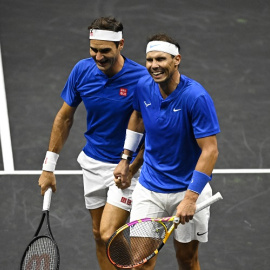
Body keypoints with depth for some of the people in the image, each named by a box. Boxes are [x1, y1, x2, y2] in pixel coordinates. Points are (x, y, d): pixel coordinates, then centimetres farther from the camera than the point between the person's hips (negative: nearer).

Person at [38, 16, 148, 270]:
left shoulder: (141, 78, -21)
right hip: (92, 162, 5)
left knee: (109, 235, -14)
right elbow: (64, 117, 4)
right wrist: (48, 167, 5)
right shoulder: (82, 70, -8)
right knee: (98, 235, 11)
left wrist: (131, 169, -19)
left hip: (127, 165, -5)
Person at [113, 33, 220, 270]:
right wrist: (125, 159, 17)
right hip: (149, 188, 3)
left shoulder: (196, 97, -22)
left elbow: (210, 150, -23)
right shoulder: (144, 86, -6)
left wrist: (191, 198, -28)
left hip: (189, 189, -3)